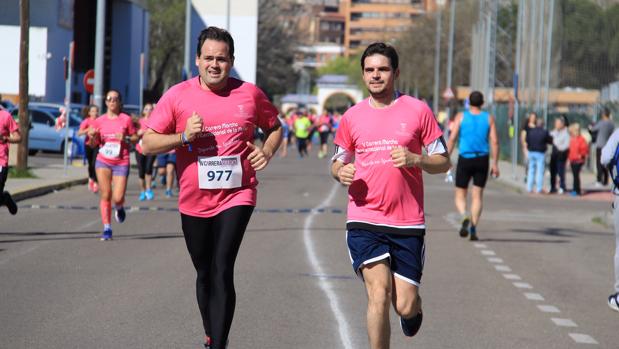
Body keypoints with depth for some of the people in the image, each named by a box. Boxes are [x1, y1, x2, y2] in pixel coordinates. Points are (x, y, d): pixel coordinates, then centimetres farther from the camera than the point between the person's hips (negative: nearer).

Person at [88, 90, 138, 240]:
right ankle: (106, 229, 2)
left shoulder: (126, 119, 0)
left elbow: (135, 137, 6)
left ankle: (119, 208, 29)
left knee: (118, 198, -9)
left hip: (121, 163, -2)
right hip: (103, 161, 2)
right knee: (105, 195, -5)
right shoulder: (99, 121, 5)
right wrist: (92, 136, -11)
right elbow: (93, 144, 11)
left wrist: (125, 138, -13)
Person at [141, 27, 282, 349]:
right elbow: (148, 143, -2)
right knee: (204, 274, 16)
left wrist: (266, 151, -5)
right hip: (194, 201, 2)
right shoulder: (177, 96, -3)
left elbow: (274, 128, 16)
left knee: (222, 271, -16)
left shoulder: (249, 94, -1)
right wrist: (184, 136, -18)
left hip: (236, 196, -2)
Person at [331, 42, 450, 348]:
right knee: (379, 294, -15)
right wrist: (341, 171, -5)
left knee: (404, 307, 2)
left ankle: (414, 307, 40)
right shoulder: (352, 116, 8)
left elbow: (443, 162, 5)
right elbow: (338, 163, 19)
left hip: (407, 223, -1)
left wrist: (415, 160, -15)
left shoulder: (417, 111, 2)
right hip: (364, 221, 1)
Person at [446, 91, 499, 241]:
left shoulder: (461, 116, 0)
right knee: (477, 196, 8)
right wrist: (495, 164, 1)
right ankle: (473, 227, -2)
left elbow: (452, 138, -6)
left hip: (465, 160, -1)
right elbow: (494, 141, -3)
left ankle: (465, 217, -21)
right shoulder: (489, 118, 2)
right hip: (482, 160, 1)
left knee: (460, 195, 8)